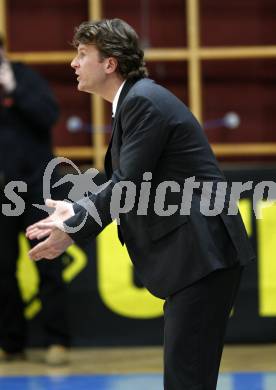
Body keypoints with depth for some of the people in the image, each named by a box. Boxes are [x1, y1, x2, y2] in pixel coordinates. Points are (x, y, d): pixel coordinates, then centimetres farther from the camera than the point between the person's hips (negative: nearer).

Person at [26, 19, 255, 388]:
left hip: (204, 252, -11)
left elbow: (128, 185, -17)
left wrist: (73, 231, -9)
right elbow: (126, 182, 20)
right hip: (193, 255, 11)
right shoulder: (133, 101, 16)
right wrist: (76, 212, 14)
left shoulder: (144, 101, -15)